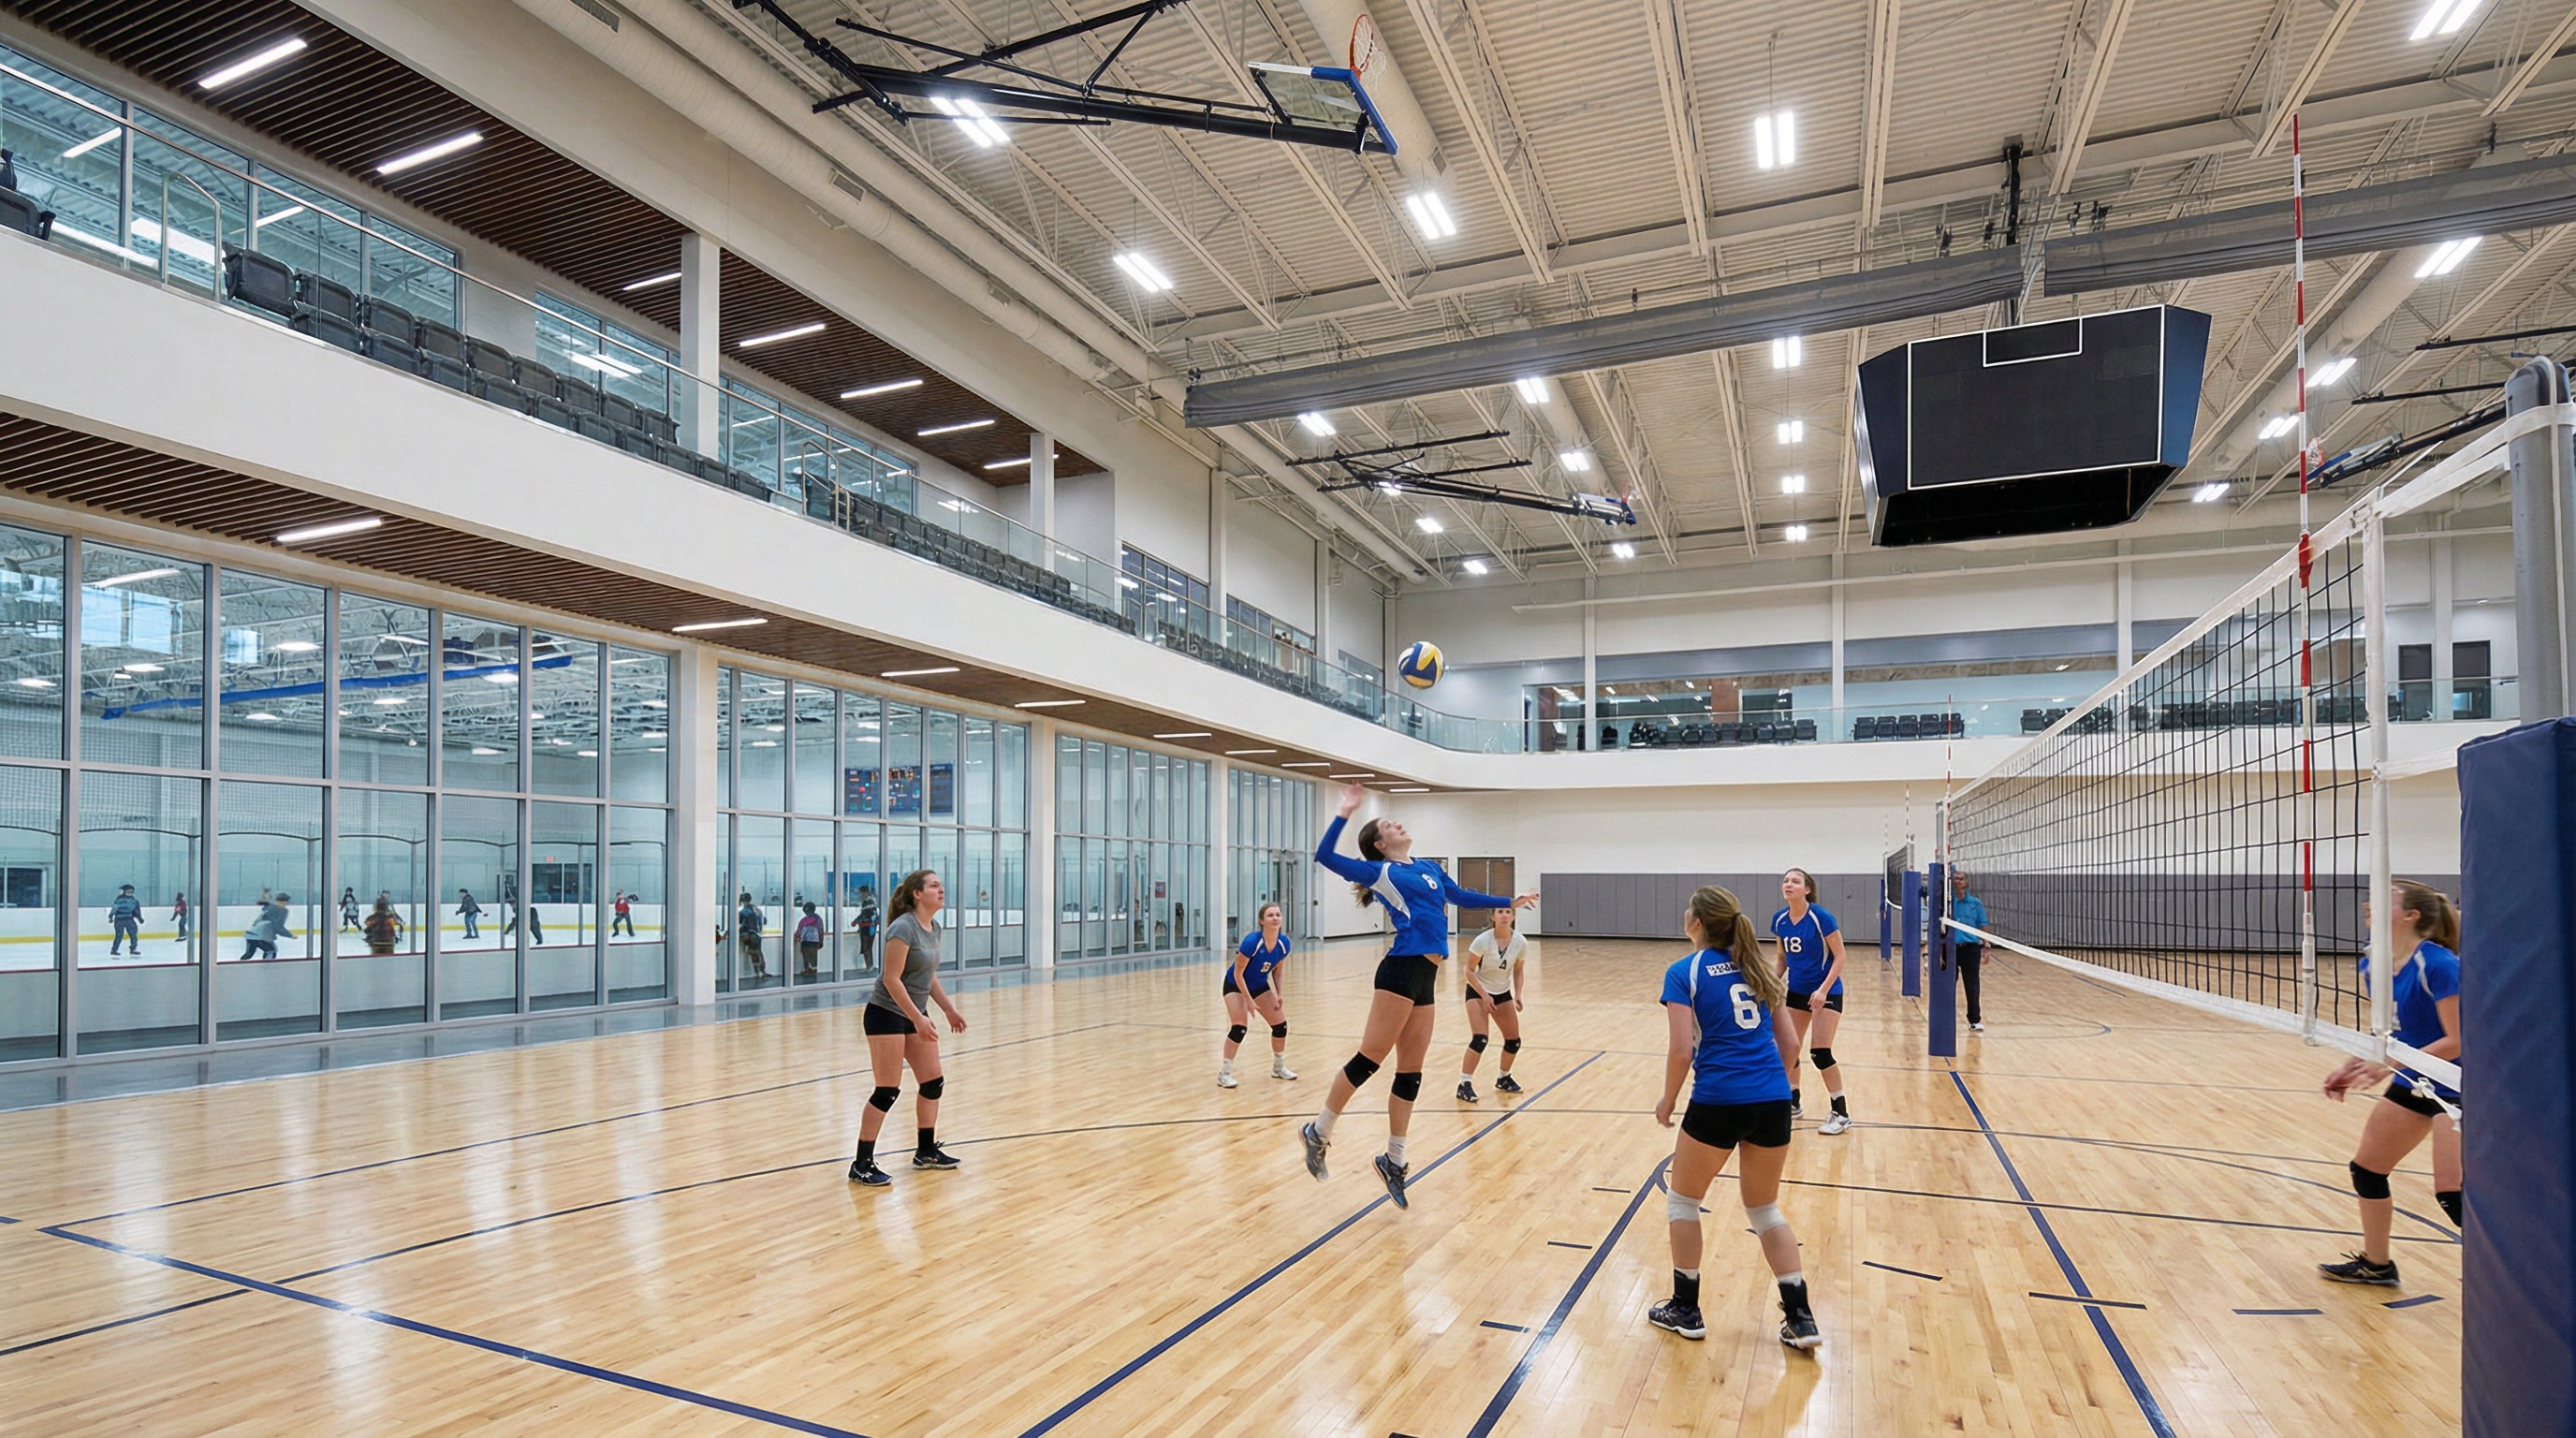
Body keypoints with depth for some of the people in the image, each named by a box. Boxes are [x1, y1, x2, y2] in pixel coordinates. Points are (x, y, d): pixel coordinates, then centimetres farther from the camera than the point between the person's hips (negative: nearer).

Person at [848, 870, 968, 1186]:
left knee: (933, 1082, 9)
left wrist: (949, 1010, 13)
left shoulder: (934, 927, 5)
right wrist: (919, 1019, -24)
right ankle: (862, 1165, 4)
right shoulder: (903, 928, -20)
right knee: (888, 1090, -6)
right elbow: (891, 979, -23)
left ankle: (926, 1151, 24)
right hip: (886, 1014, -8)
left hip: (915, 1014, 8)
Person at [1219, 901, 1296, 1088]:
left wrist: (1279, 994, -7)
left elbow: (1276, 970, 2)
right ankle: (1224, 1074, -8)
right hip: (1236, 985, -6)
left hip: (1260, 985, 6)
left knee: (1280, 1024, 4)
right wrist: (1248, 999, -24)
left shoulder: (1284, 943, -17)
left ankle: (1279, 1067, 27)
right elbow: (1238, 973, -24)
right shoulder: (1251, 942, -33)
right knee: (1240, 1027, -21)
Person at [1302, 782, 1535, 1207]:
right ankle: (1319, 1131, 7)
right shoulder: (1379, 871, 0)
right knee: (1369, 1060, -7)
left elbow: (1462, 897, 35)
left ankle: (1394, 1160, 19)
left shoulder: (1429, 867, 21)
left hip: (1424, 977, 7)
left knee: (1411, 1072, 10)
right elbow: (1324, 856, -9)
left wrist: (1509, 902, 39)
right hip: (1401, 971, -7)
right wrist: (1344, 812, -11)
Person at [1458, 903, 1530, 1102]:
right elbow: (1469, 970, -17)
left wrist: (1518, 995, -11)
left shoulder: (1520, 943, -14)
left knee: (1514, 1040, 5)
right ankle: (1464, 1084, -11)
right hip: (1478, 991, -4)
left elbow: (1517, 971, 2)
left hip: (1503, 993, 5)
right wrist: (1484, 995, -23)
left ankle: (1503, 1078, 30)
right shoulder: (1483, 941, -25)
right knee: (1480, 1039, -20)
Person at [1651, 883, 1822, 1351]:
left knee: (1682, 1199, 17)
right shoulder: (1756, 969, 13)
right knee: (1765, 1208, 23)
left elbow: (1681, 1051, -10)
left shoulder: (1684, 972, -4)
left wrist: (1668, 1101, 5)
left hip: (1718, 1102, -5)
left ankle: (1686, 1310, 25)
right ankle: (1800, 1317, 20)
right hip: (1773, 1101, 6)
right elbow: (1790, 1043, 13)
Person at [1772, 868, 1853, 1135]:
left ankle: (1841, 1114, 3)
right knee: (1788, 1048, 7)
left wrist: (1823, 990, -23)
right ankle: (1793, 1103, 24)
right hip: (1796, 991, 6)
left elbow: (1840, 957, -15)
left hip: (1826, 992, -6)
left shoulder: (1821, 917, -19)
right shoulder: (1779, 920, -2)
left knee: (1820, 1053, -10)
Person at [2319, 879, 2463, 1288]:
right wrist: (2351, 1065, 0)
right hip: (2413, 1084, 9)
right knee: (2366, 1168, 13)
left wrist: (2389, 1065, -29)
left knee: (2451, 1193, -14)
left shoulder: (2437, 964, -24)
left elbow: (2457, 1040, -24)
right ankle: (2375, 1264, 29)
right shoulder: (2375, 964, 0)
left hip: (2455, 1085, -9)